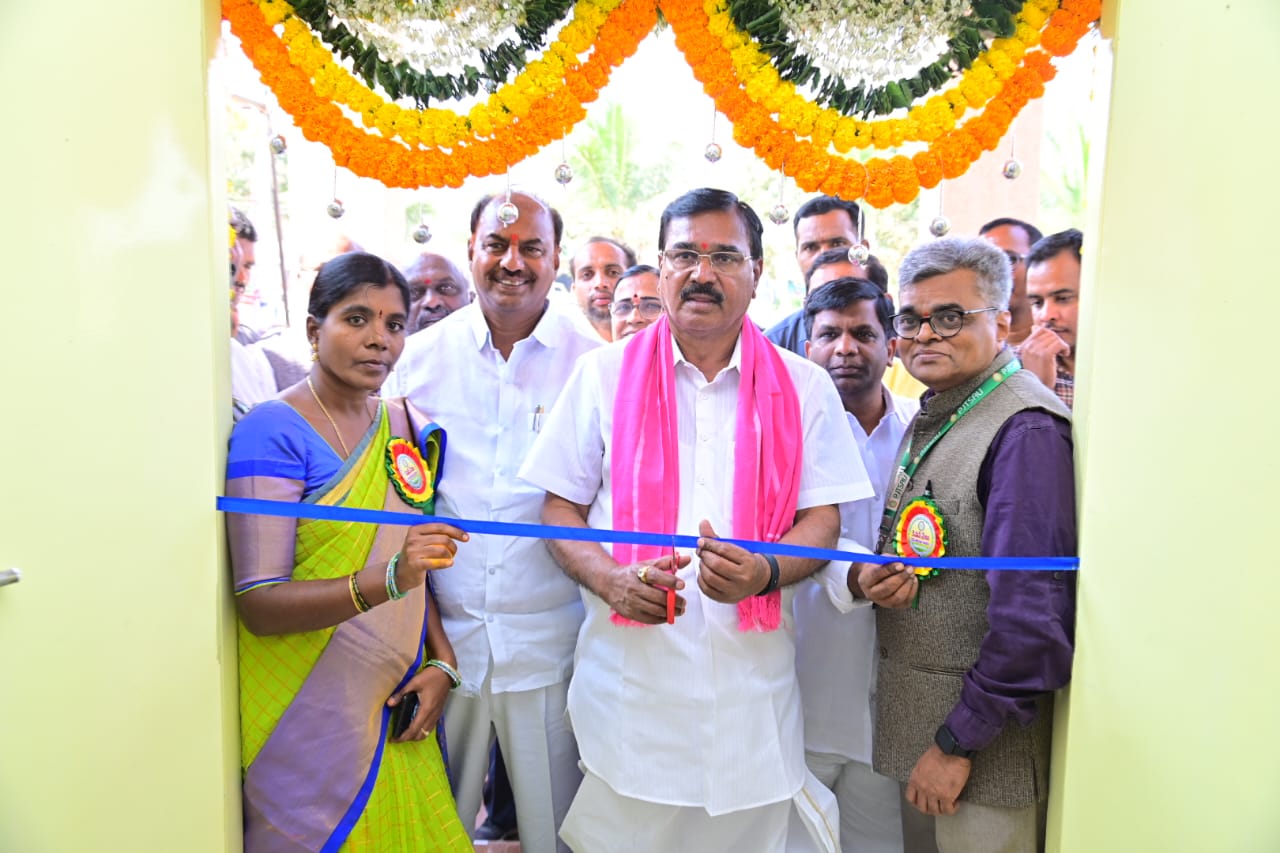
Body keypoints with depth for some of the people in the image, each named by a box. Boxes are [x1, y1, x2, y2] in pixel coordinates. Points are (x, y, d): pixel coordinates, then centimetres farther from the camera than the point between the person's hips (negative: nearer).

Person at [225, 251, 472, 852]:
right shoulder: (273, 432, -13)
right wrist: (389, 580, -31)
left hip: (398, 713, 5)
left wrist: (442, 661, -1)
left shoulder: (410, 429, 5)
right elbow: (258, 604, -18)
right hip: (310, 723, -5)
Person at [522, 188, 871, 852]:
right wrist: (609, 578, -15)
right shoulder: (603, 374, 3)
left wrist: (765, 573, -18)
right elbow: (560, 507, 5)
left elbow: (821, 519, 3)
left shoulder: (803, 388, 4)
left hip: (751, 675, 1)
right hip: (627, 669, 0)